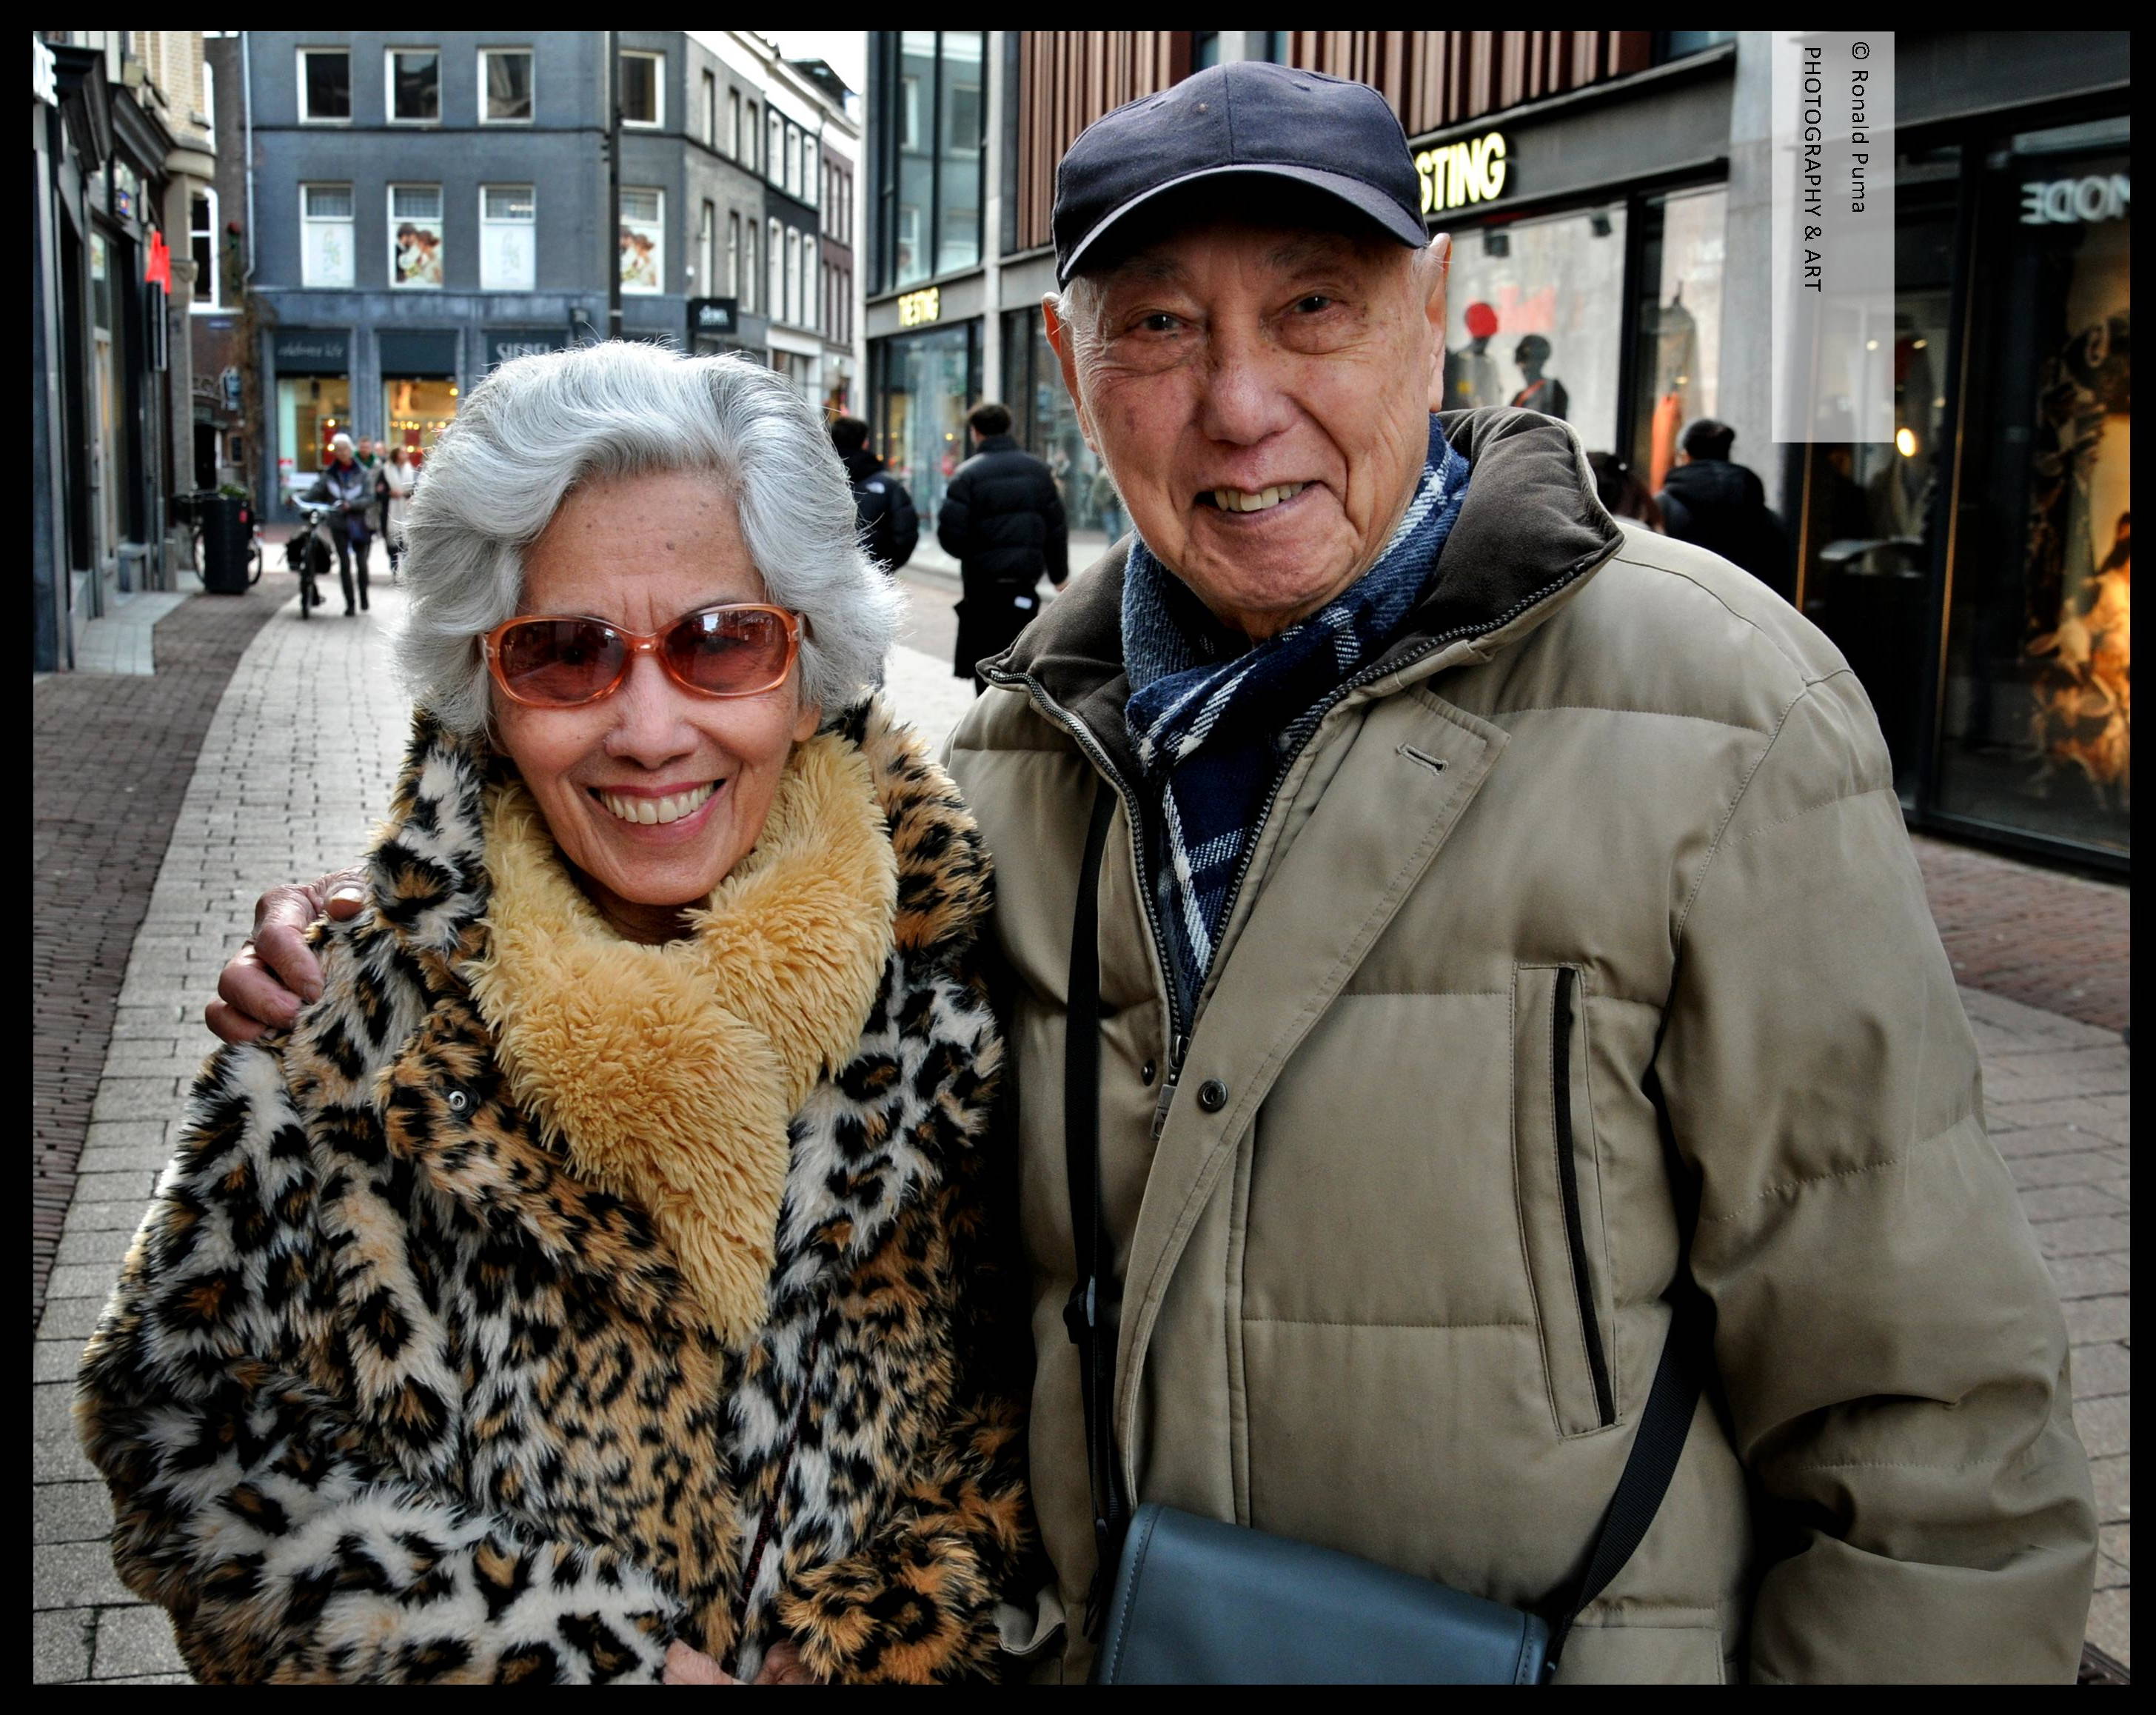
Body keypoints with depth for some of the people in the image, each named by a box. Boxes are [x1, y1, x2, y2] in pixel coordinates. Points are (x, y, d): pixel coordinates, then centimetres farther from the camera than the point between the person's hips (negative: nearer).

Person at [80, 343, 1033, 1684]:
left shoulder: (954, 956, -16)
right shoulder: (356, 1005, -17)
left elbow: (1037, 1382, -6)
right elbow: (188, 1418, -14)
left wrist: (881, 1639, -17)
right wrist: (591, 1659, -20)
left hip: (880, 1652, 1)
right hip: (507, 1650, 0)